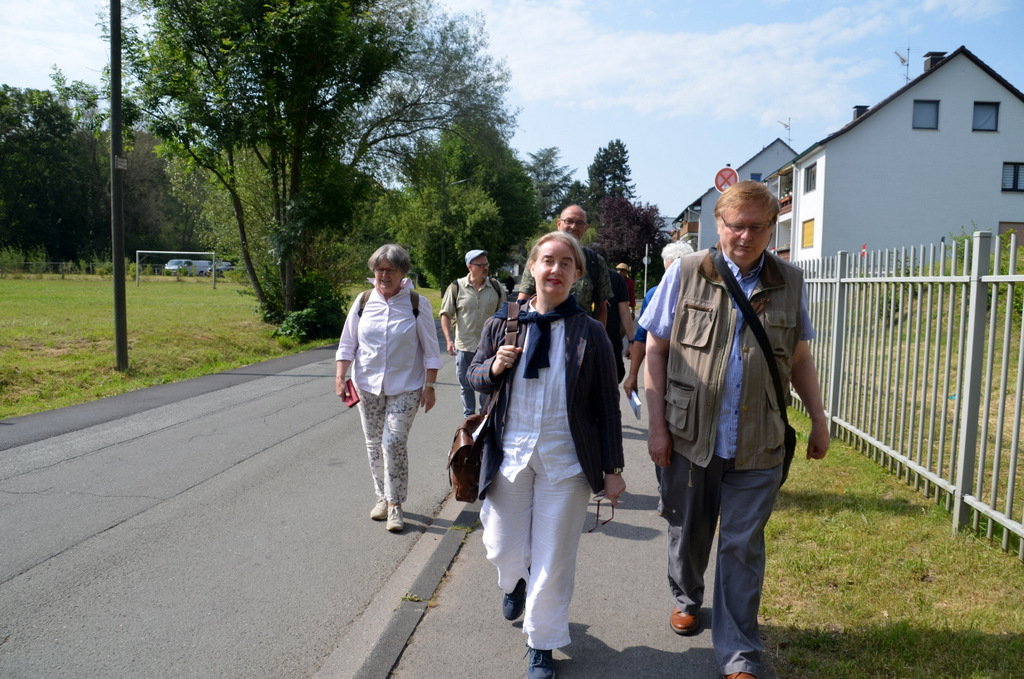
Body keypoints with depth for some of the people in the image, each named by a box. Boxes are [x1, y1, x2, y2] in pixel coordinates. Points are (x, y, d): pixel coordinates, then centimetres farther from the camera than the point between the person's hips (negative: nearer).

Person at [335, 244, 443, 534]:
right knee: (374, 444, 10)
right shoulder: (363, 301, 1)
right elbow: (347, 344, 7)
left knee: (394, 443, -10)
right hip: (367, 386, 4)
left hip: (405, 388, -3)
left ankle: (394, 504, 4)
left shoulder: (417, 304, -6)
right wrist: (340, 379, -1)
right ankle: (383, 497, 27)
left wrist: (429, 386, -5)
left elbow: (431, 350, -2)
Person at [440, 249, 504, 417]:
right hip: (464, 346, 0)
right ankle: (468, 418, 28)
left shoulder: (495, 287, 1)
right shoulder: (456, 287, -4)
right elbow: (446, 314, -2)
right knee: (466, 385, 12)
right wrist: (449, 340, -12)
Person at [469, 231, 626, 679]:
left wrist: (612, 469, -2)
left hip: (566, 461, -2)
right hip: (510, 454, 2)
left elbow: (607, 406, -2)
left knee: (553, 559, 7)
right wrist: (494, 367, -12)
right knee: (503, 550, 13)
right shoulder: (502, 323, 0)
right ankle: (514, 583, 51)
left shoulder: (589, 333, -6)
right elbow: (475, 376, 12)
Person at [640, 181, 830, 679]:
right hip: (690, 437, 0)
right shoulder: (685, 273, -3)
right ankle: (686, 599, 46)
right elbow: (655, 351, -1)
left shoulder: (789, 282, 4)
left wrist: (818, 419, 12)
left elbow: (799, 358, 14)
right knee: (688, 533, 17)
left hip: (758, 448, 1)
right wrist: (657, 426, -5)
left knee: (742, 547, 6)